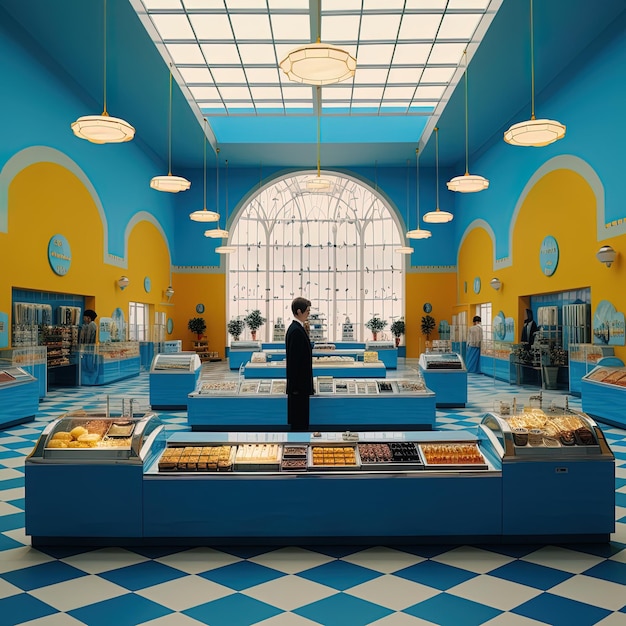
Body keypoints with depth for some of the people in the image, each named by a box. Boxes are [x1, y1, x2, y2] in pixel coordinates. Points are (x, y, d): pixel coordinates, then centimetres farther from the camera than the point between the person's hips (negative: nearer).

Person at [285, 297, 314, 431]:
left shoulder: (296, 328, 12)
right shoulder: (296, 331, -19)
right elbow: (296, 360, -22)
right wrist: (298, 385, -20)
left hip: (300, 383, 10)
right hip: (299, 384, -10)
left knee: (300, 418, 15)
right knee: (299, 420, -2)